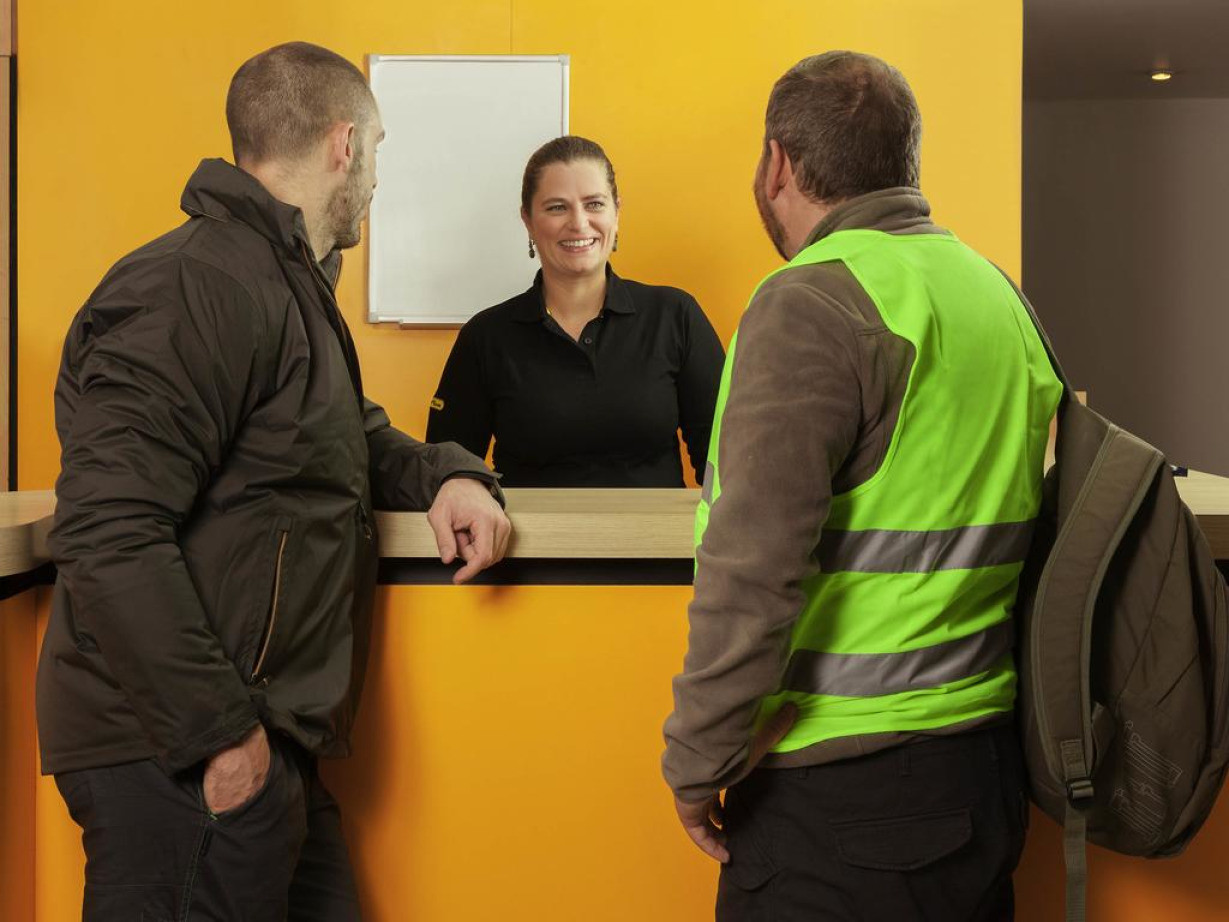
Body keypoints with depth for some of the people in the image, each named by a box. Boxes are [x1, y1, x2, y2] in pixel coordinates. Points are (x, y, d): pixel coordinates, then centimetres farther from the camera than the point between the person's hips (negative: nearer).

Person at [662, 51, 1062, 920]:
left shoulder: (813, 303, -15)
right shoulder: (1001, 294, 10)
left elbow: (755, 566, -21)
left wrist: (697, 764, -13)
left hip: (842, 784, -8)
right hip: (986, 771, 8)